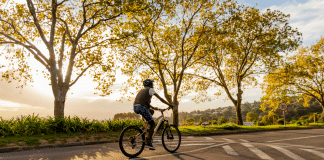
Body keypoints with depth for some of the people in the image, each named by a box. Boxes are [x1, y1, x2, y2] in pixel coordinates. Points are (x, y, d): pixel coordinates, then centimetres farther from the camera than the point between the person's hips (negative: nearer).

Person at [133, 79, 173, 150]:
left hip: (135, 108, 8)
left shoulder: (142, 90, 30)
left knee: (151, 111, 28)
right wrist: (169, 104, 12)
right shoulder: (150, 89, 8)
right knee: (152, 124, 2)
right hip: (141, 107, -8)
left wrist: (154, 108, 41)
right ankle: (148, 143, 0)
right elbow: (160, 99, 5)